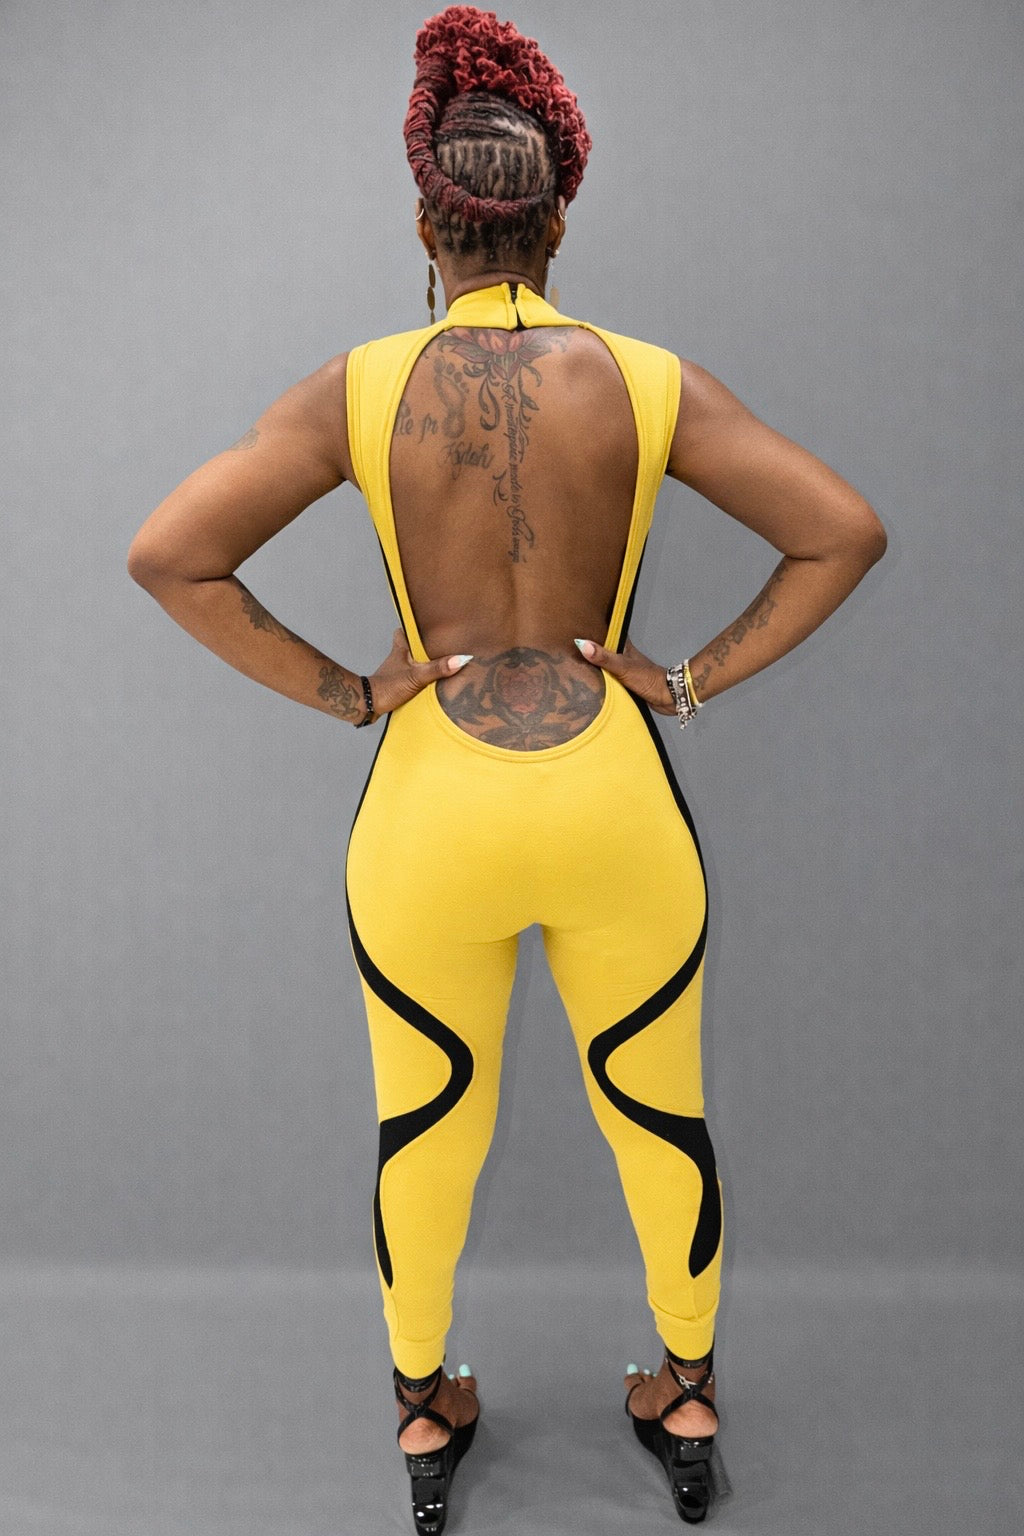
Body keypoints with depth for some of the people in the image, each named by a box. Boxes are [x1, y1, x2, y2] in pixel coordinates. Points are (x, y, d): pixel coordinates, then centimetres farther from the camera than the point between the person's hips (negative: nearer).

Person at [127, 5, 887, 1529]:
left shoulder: (356, 389, -5)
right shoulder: (654, 382, -3)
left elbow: (169, 555, -10)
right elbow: (846, 533, -3)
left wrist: (343, 691, -4)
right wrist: (697, 678, 0)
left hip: (428, 815, 0)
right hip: (619, 807, 1)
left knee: (425, 1129, 21)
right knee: (661, 1114, 22)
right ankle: (690, 1404, 43)